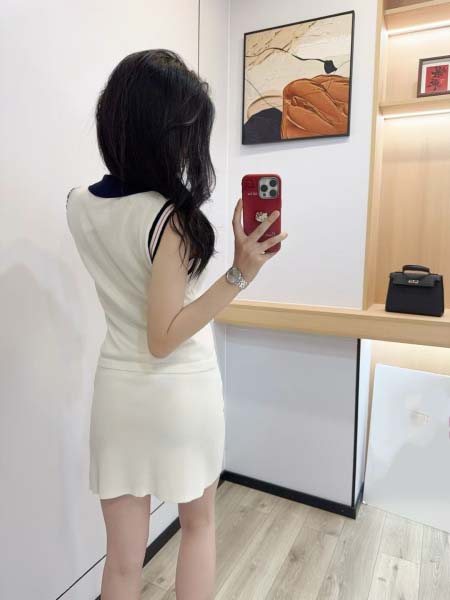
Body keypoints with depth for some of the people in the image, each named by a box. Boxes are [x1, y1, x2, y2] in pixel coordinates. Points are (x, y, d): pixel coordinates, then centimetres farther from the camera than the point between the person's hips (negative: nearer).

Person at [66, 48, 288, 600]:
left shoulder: (79, 205, -3)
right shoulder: (169, 217, -23)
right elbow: (163, 340, -21)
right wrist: (240, 276, -26)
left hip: (117, 394, 5)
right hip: (183, 395, -4)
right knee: (198, 523, 26)